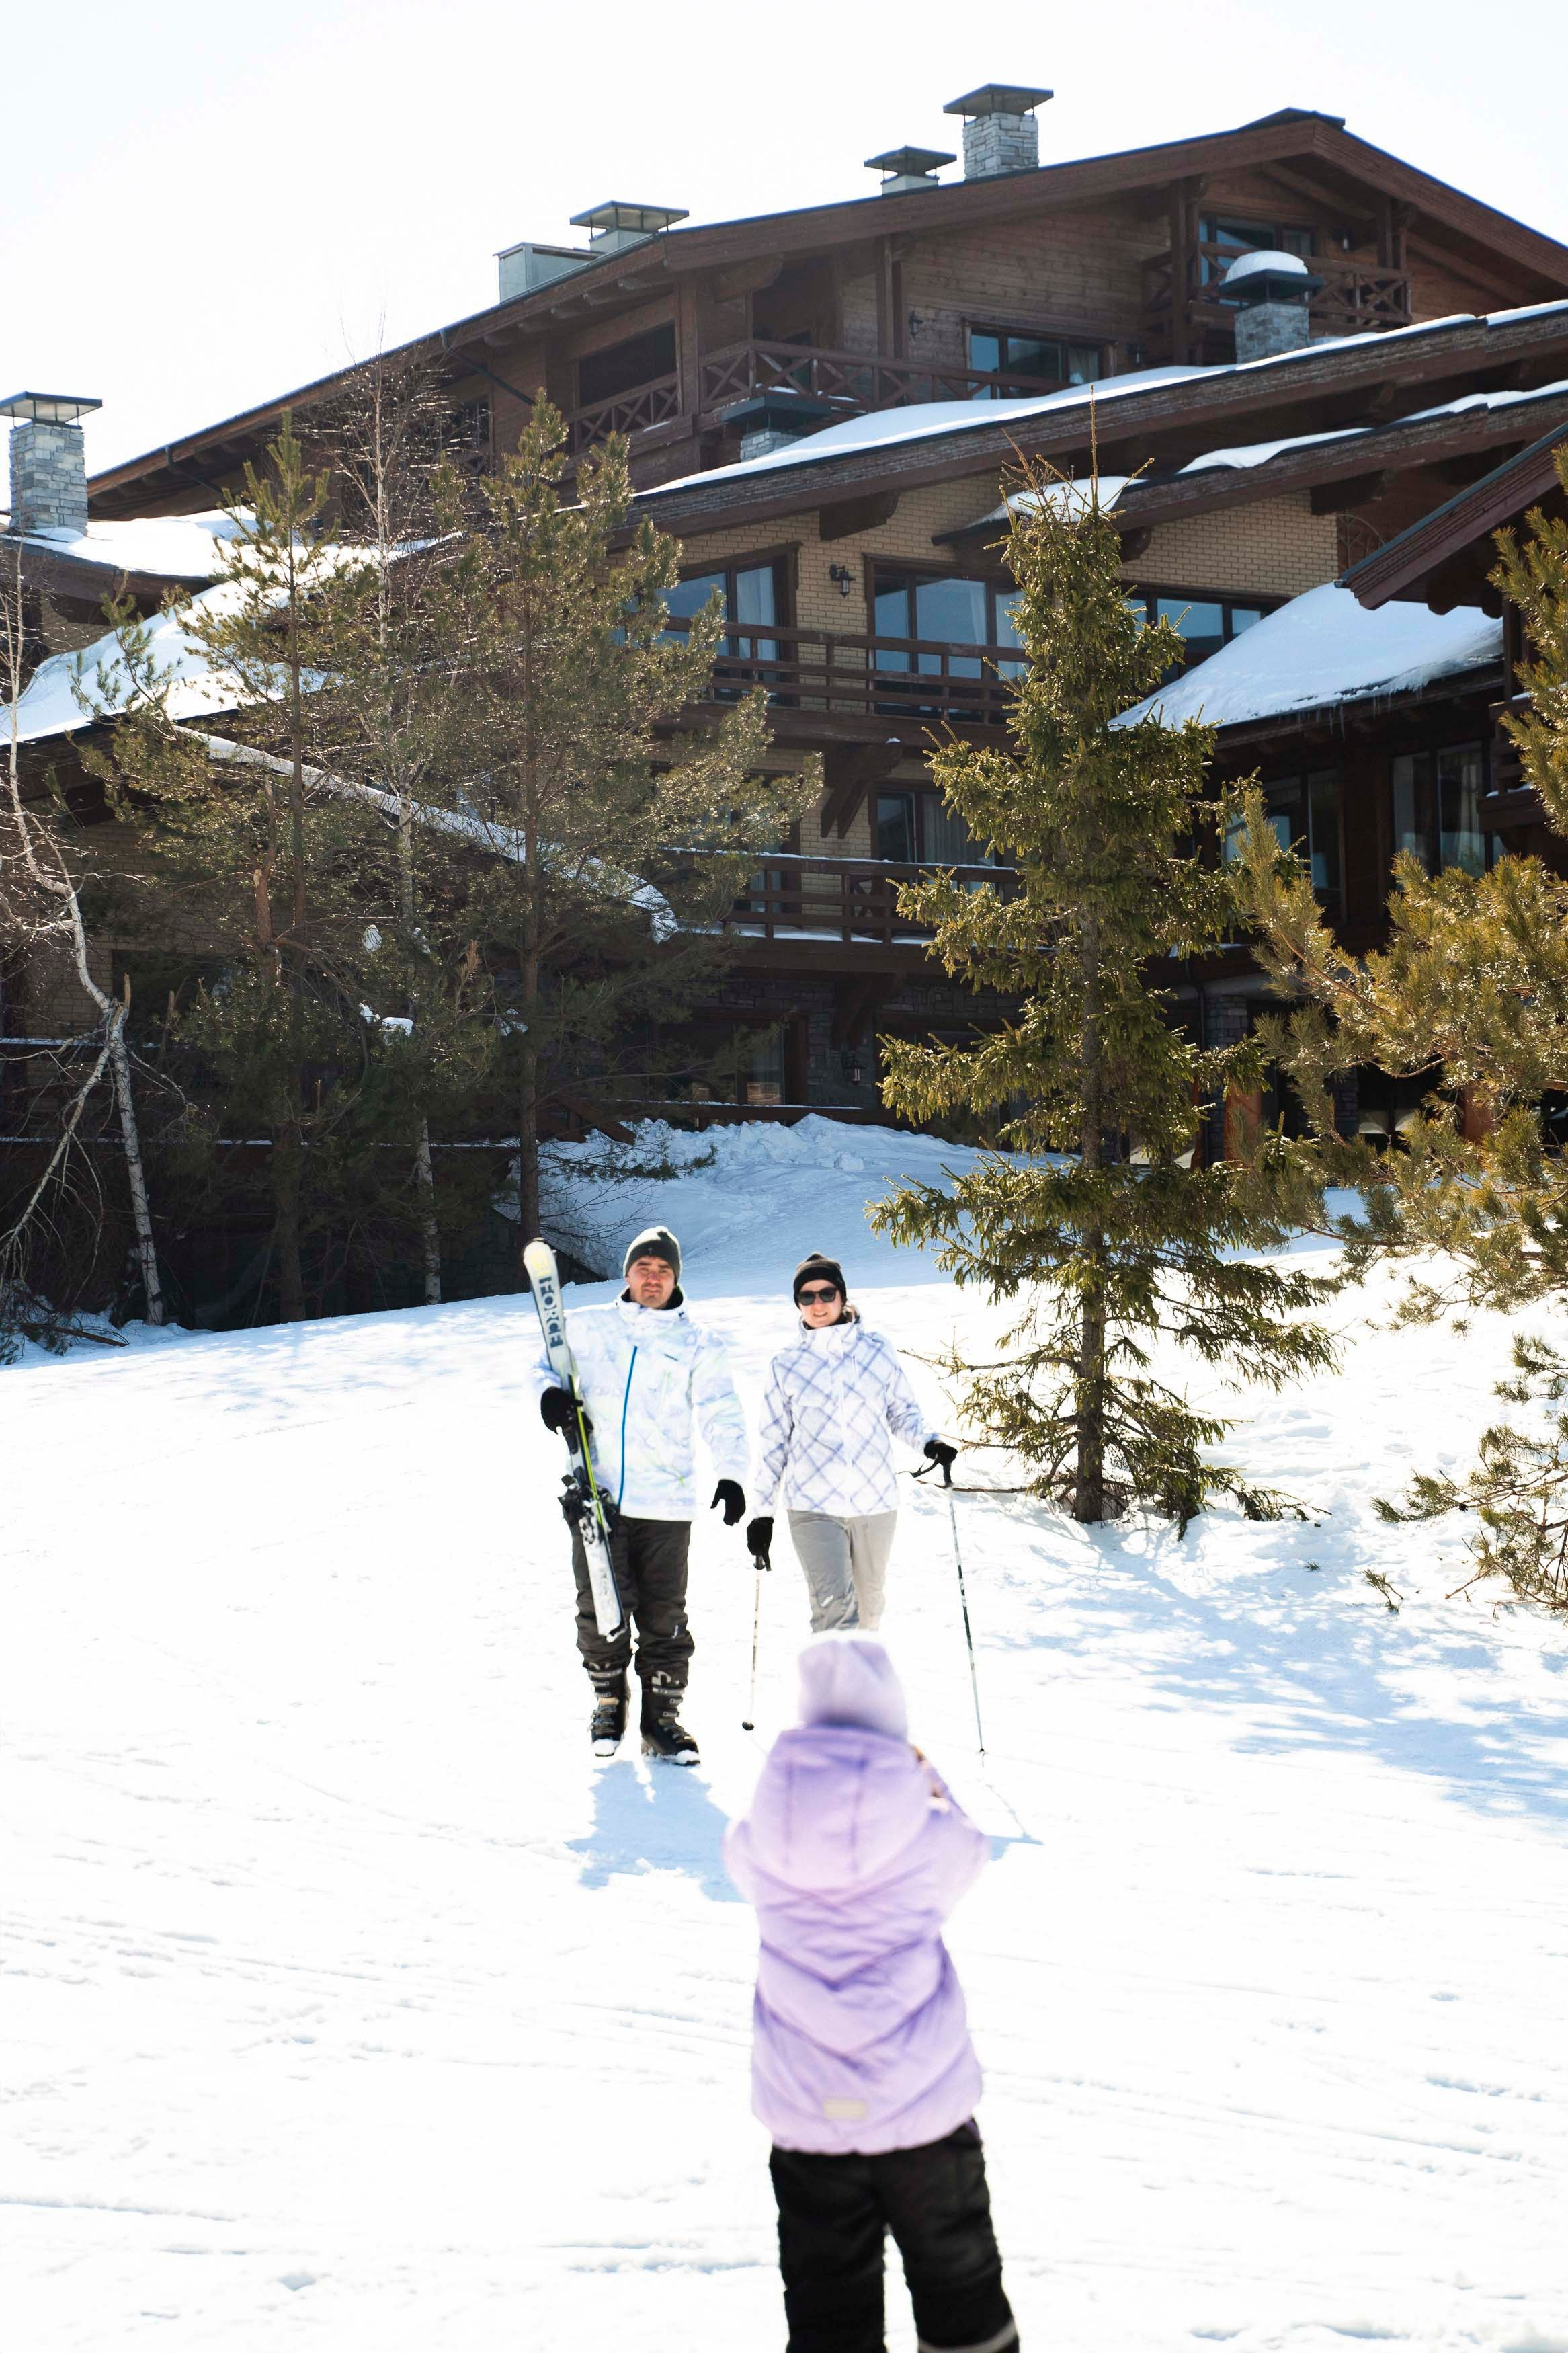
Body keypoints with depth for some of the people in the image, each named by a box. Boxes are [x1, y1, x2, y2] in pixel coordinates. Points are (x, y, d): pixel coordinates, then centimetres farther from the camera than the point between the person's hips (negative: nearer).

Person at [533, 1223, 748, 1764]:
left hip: (665, 1500, -1)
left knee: (663, 1614, 2)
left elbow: (720, 1413, 0)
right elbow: (549, 1363, 21)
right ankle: (608, 1704, 21)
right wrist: (551, 1392, -4)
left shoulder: (697, 1344, 7)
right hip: (597, 1494, 1)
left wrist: (731, 1474, -15)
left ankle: (662, 1718, 12)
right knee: (600, 1609, 2)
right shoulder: (589, 1328, 10)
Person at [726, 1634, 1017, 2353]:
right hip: (923, 2102, -1)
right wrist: (923, 1781, 20)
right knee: (956, 2272, 19)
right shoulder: (929, 1840, -15)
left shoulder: (760, 1844, -11)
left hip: (804, 2114, 1)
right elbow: (965, 1849, 8)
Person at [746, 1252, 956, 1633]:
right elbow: (774, 1442, 10)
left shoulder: (877, 1351, 4)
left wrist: (929, 1442, -11)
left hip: (876, 1501, 2)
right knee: (835, 1607, -18)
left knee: (869, 1604, 15)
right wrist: (762, 1513, 9)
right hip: (813, 1505, -2)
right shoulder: (785, 1365, 4)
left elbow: (903, 1411, 11)